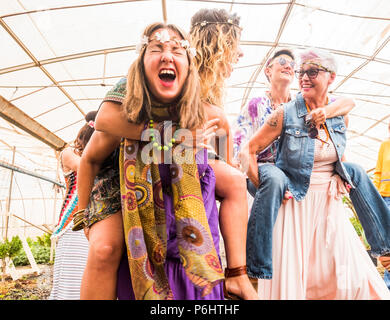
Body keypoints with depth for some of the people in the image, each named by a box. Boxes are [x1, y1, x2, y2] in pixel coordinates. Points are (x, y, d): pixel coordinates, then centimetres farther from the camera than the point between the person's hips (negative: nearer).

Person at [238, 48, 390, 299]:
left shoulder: (341, 116, 4)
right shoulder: (285, 114, -9)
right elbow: (248, 151, -9)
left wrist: (339, 180, 6)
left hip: (329, 205, 4)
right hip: (294, 203, -4)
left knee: (347, 276, 6)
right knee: (290, 277, 1)